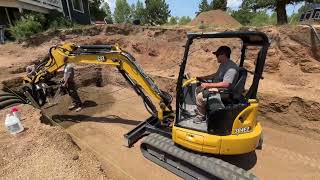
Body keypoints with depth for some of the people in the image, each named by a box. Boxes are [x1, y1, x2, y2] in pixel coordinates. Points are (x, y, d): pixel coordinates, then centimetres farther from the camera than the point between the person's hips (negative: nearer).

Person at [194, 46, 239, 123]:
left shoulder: (231, 68, -24)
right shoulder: (223, 64, 9)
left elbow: (225, 84, -33)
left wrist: (208, 85, -31)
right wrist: (203, 77, 13)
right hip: (216, 87, 11)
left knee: (200, 96, -24)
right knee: (198, 89, 14)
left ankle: (201, 116, -2)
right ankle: (200, 109, 23)